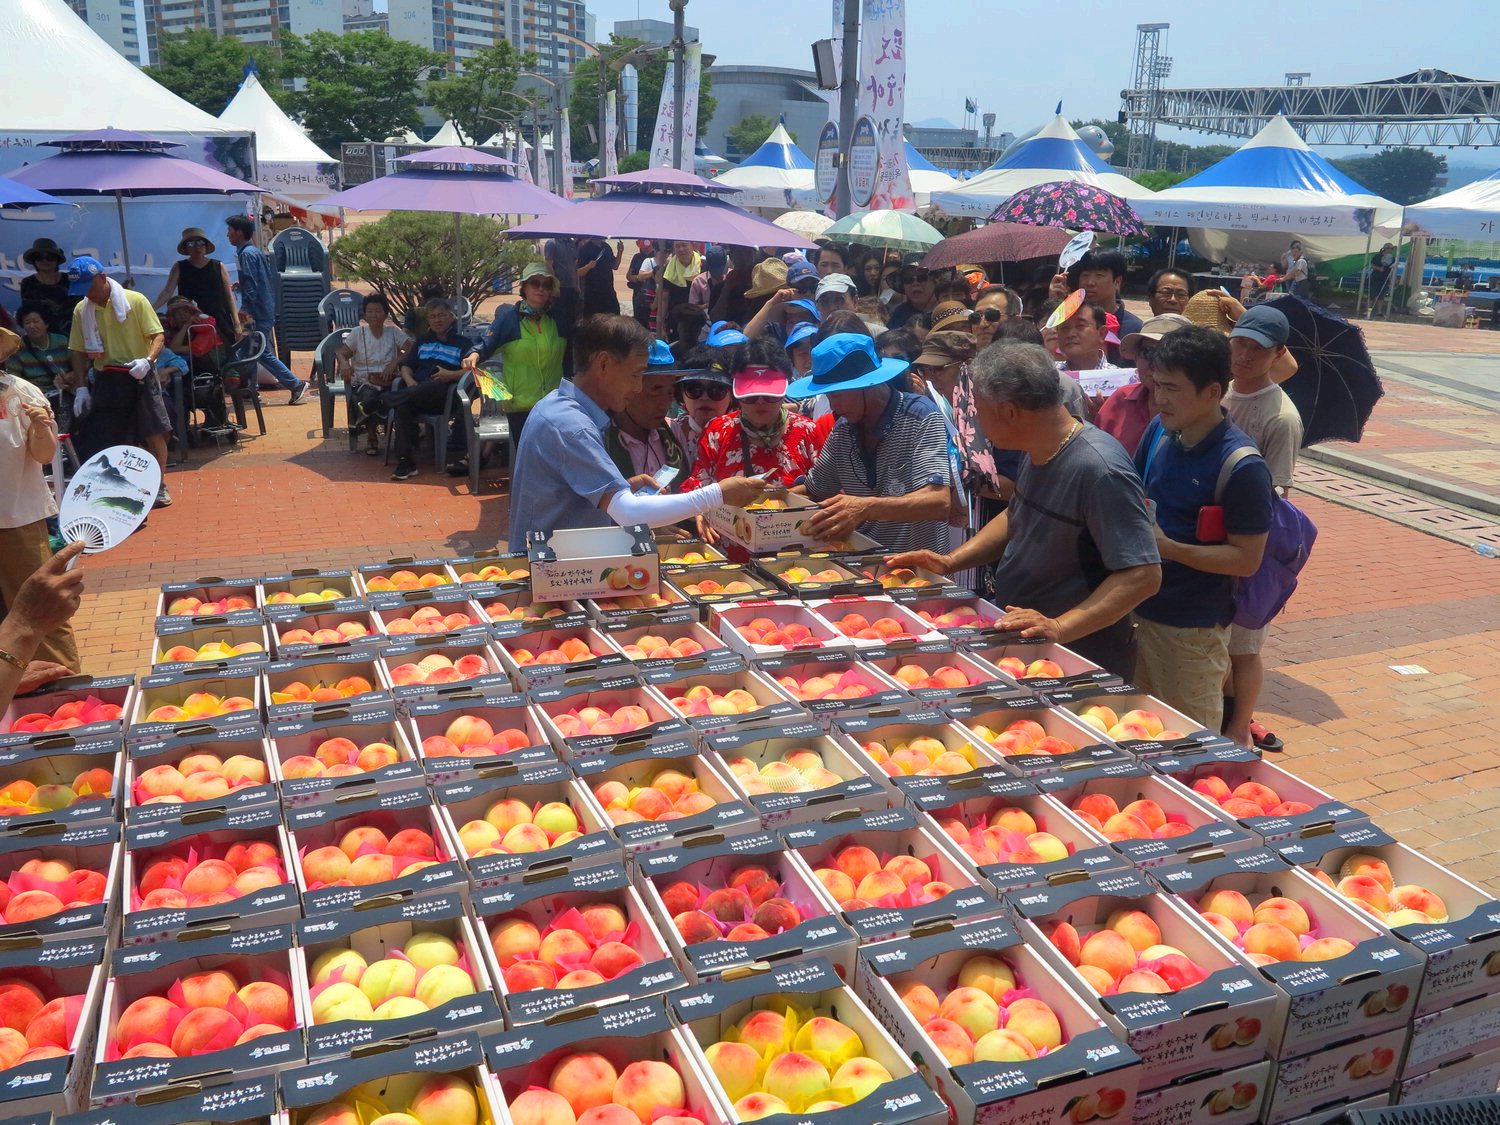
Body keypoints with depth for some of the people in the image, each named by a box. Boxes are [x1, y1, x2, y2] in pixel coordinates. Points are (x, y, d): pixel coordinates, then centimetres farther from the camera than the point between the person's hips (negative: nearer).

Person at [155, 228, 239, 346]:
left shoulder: (218, 266, 8)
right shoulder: (179, 268, 8)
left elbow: (229, 296, 9)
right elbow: (167, 292, -1)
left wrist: (236, 323, 3)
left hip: (221, 323, 0)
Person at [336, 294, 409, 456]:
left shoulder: (393, 332, 8)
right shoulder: (358, 333, 8)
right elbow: (340, 352, 4)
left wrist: (395, 363, -19)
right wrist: (344, 362, -20)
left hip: (388, 383, 0)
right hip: (364, 383, 0)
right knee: (369, 398, -35)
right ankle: (371, 436, -2)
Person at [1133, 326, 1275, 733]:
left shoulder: (1242, 467, -20)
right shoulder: (1160, 433, 1)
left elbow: (1246, 559, -18)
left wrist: (1168, 547, -26)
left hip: (1193, 631, -6)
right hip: (1143, 609, 7)